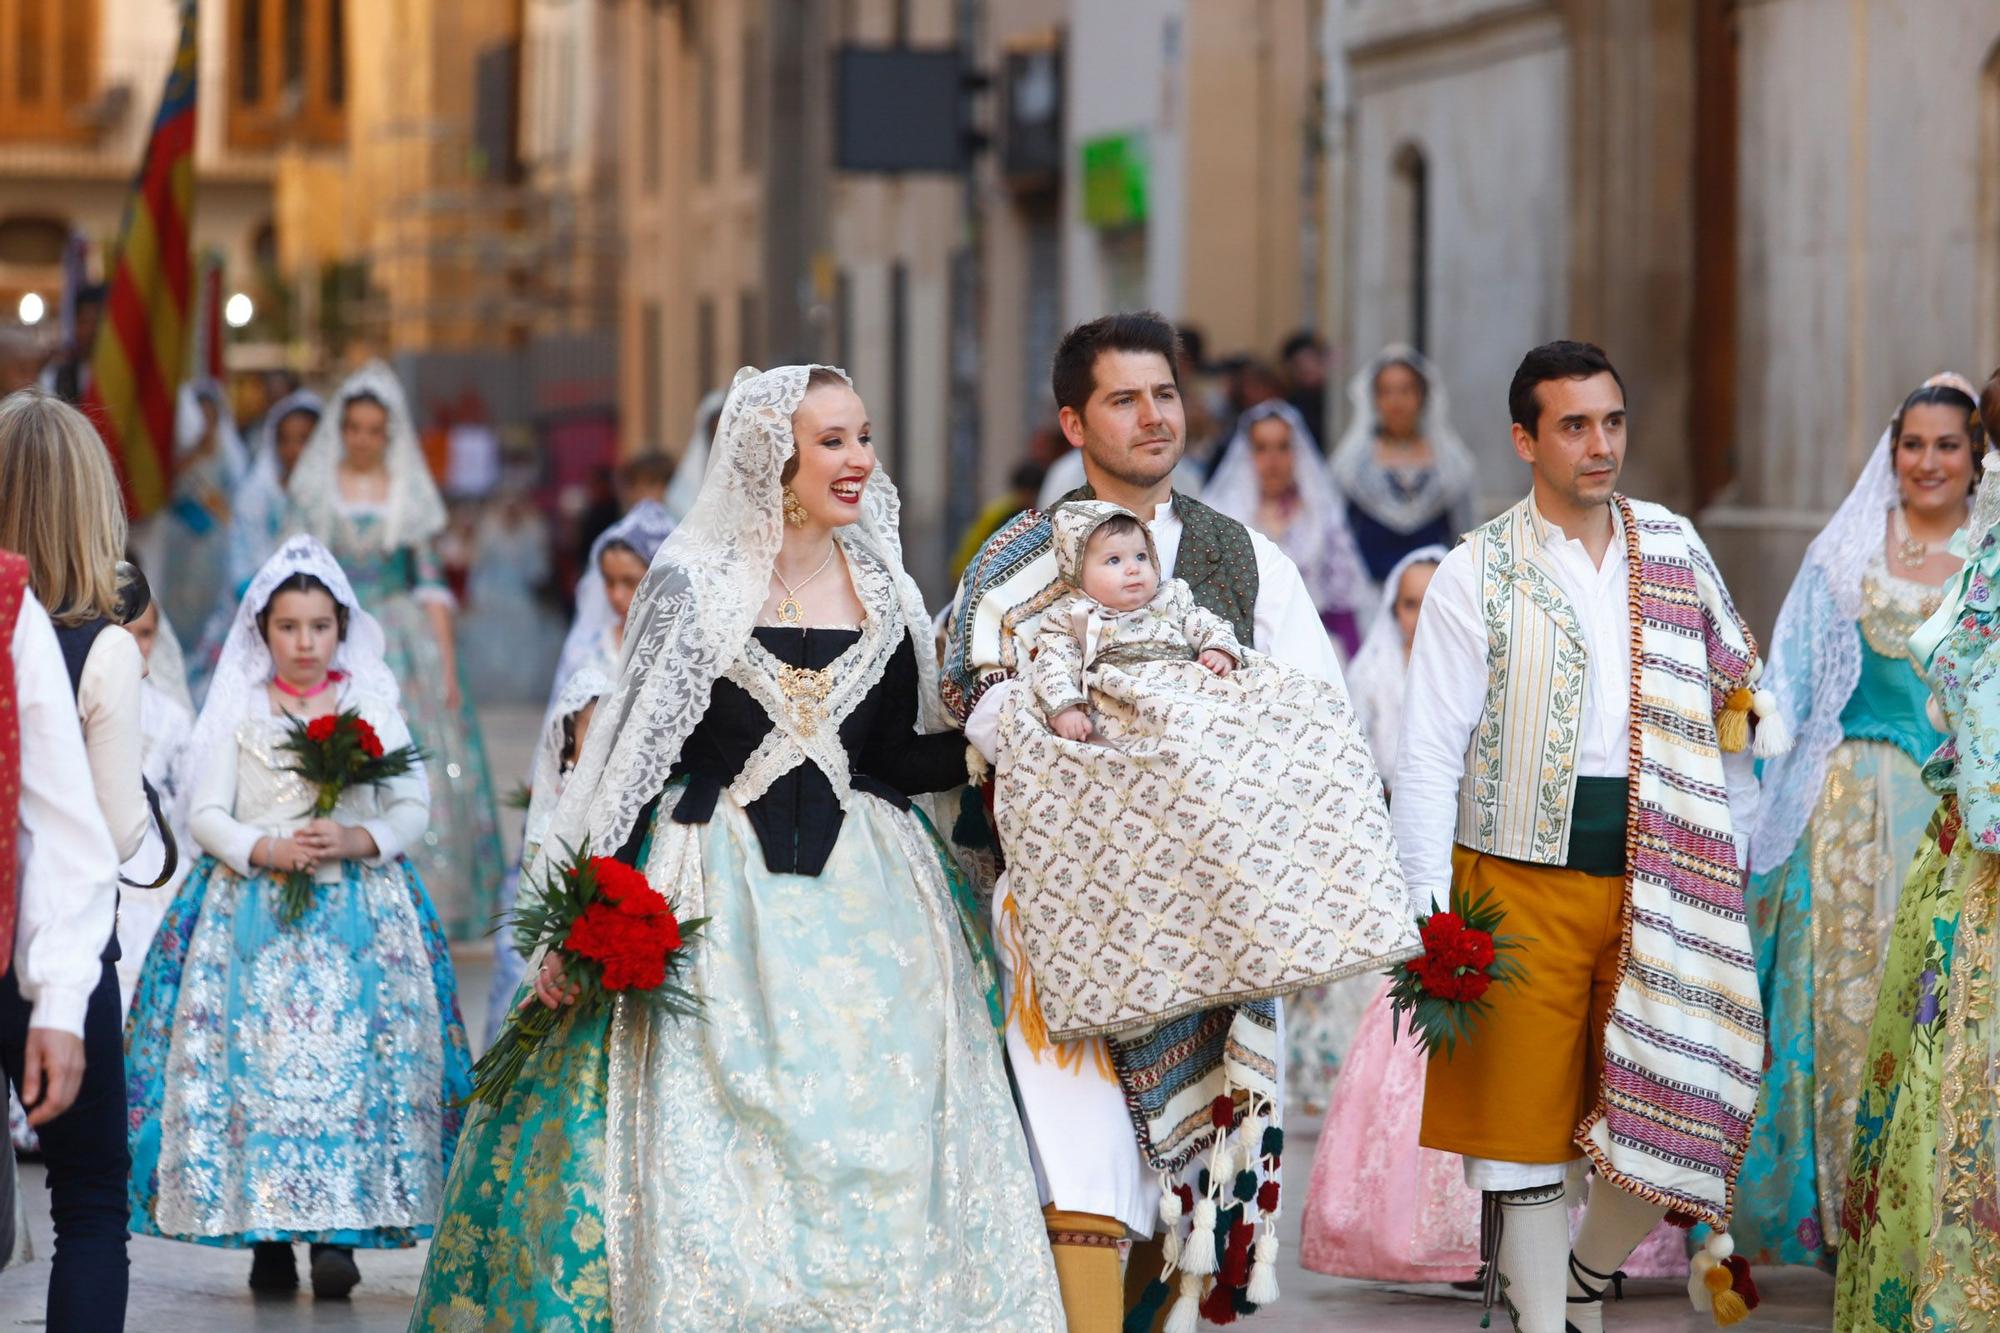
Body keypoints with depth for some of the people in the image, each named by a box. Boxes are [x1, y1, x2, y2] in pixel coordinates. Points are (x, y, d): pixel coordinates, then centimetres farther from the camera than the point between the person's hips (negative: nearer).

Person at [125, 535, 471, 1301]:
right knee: (257, 1059, -9)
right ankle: (266, 1235, -4)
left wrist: (357, 840, -11)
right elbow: (204, 815, 3)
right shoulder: (237, 710, 9)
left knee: (352, 1058, -12)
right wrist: (267, 850, -13)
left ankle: (339, 1235, -13)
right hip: (253, 910, 0)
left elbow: (412, 810, 7)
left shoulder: (375, 706, 11)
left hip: (358, 911, 0)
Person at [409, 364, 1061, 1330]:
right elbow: (630, 750, -1)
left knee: (881, 1159, -1)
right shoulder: (695, 584, -2)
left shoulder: (883, 589, 10)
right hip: (720, 903, -3)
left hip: (865, 898, 4)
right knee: (707, 1161, -4)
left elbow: (897, 755, 11)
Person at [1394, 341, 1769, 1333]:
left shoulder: (1674, 550, 10)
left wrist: (1730, 857, 8)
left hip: (1657, 877, 3)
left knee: (1676, 1110, 1)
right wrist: (1432, 912, -12)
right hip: (1524, 878, -3)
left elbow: (1738, 694, 16)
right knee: (1523, 1121, -1)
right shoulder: (1476, 577, -2)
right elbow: (1428, 754, -4)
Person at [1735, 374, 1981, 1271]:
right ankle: (1855, 1206, 6)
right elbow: (1796, 695, 9)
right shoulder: (1844, 559, 8)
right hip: (1856, 818, 1)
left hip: (1965, 817, -1)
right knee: (1854, 995, -1)